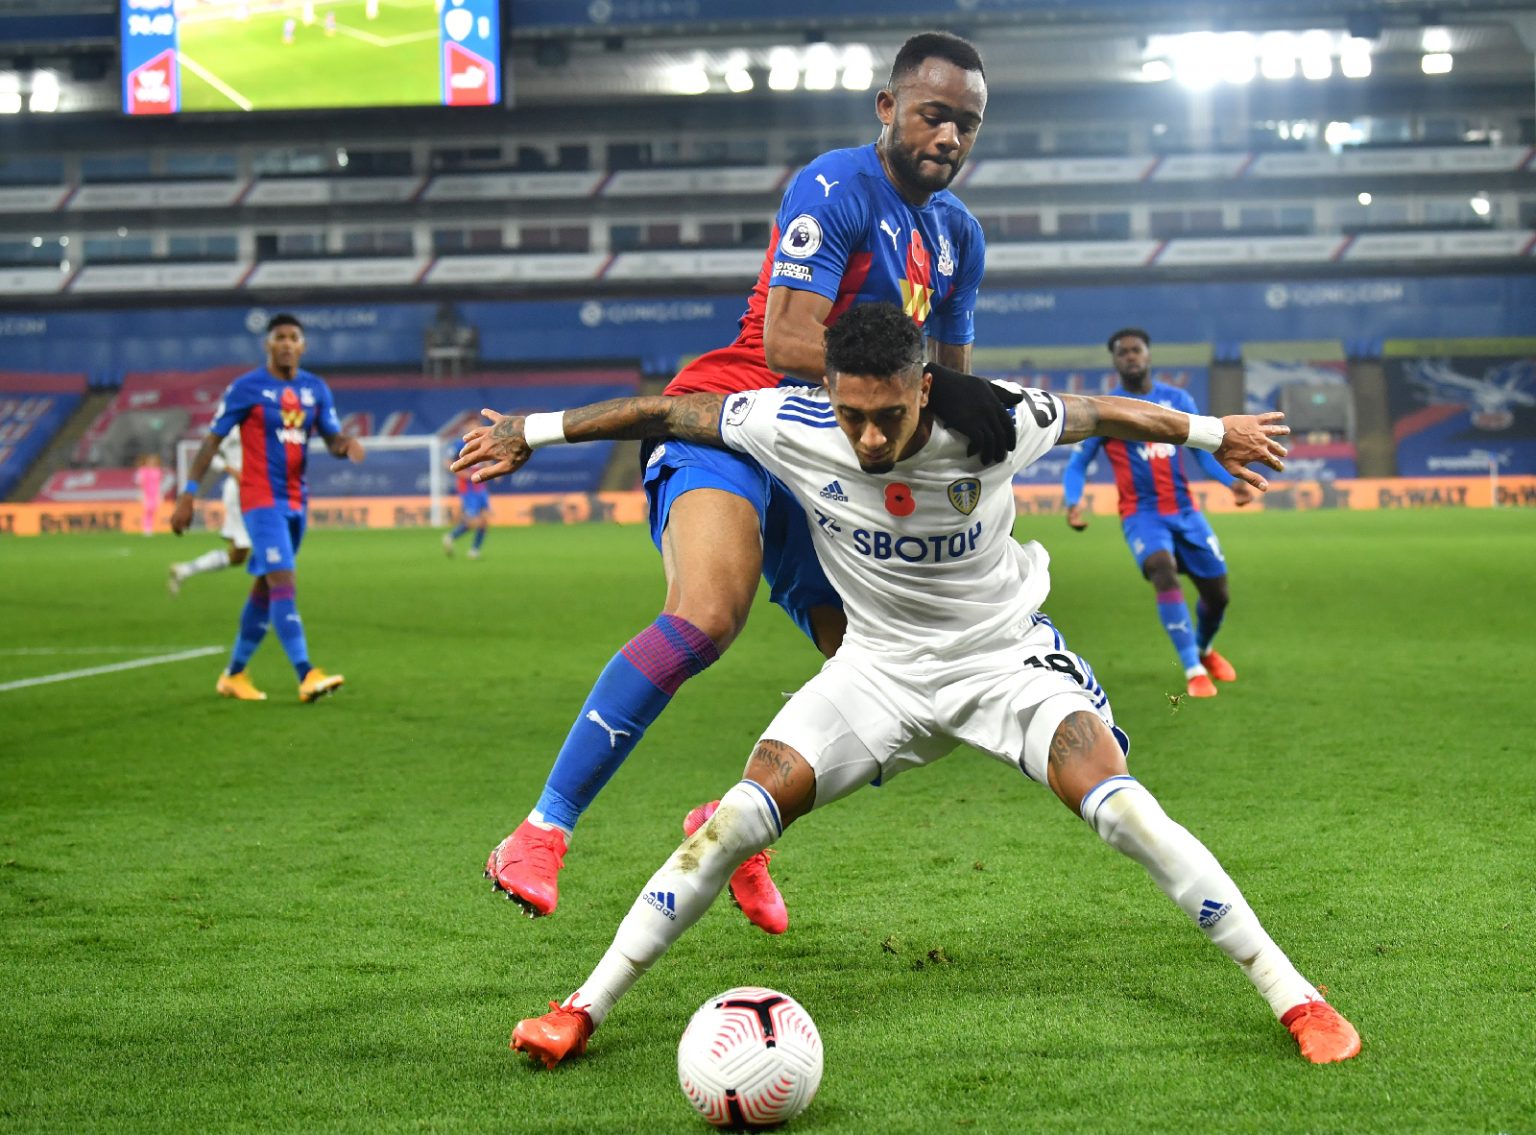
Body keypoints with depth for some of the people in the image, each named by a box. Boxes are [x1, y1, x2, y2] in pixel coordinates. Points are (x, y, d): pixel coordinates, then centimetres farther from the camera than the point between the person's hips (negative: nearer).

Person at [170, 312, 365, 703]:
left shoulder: (316, 389, 9)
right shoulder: (246, 388, -6)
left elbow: (333, 439, 7)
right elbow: (213, 440, -4)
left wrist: (347, 445, -18)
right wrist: (188, 492, -9)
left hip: (296, 501, 6)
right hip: (261, 498, -6)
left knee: (265, 587, 13)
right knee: (282, 582, -17)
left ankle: (234, 674, 24)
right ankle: (307, 676, -25)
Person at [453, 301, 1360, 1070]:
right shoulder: (792, 427, -21)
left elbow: (1100, 415, -4)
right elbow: (665, 411, -6)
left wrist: (1213, 433, 11)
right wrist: (530, 432, 3)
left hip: (1006, 654, -2)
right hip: (879, 666, 2)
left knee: (1121, 807, -24)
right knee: (743, 815, -15)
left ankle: (1294, 997, -12)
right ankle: (586, 1008, -3)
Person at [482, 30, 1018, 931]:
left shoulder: (958, 235, 13)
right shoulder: (836, 190, -14)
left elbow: (949, 390, 21)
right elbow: (788, 346, -25)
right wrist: (929, 387, -29)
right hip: (731, 422, -8)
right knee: (707, 614, -34)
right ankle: (544, 831, -29)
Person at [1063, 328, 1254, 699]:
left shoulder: (1178, 400, 8)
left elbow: (1203, 451, 11)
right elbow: (1077, 465, 2)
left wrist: (1232, 481, -7)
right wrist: (1074, 501, -18)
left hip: (1185, 510, 4)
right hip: (1142, 513, -4)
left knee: (1217, 592, 5)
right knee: (1164, 572, -31)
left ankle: (1203, 649, 40)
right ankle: (1194, 672, -28)